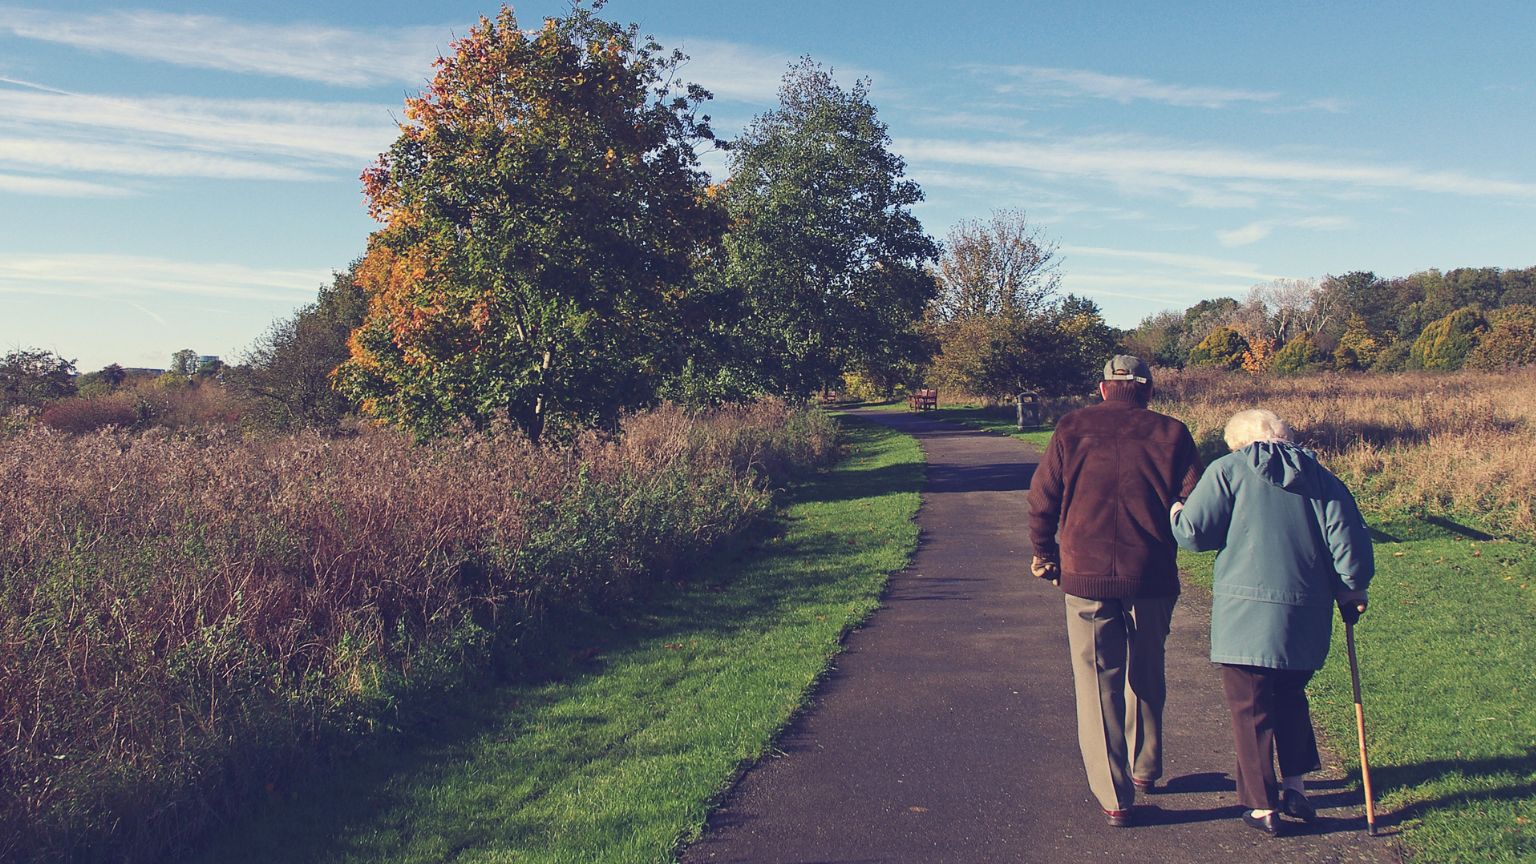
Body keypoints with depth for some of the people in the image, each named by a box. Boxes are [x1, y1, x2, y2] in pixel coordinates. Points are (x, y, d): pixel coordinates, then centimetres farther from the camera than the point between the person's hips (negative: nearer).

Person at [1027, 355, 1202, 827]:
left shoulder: (1072, 428, 1)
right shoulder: (1170, 433, 1)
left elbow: (1042, 499, 0)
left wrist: (1044, 554, 14)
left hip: (1085, 577, -1)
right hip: (1152, 578, 1)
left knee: (1098, 684, 7)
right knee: (1146, 676, 22)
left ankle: (1114, 797, 8)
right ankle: (1145, 767, 38)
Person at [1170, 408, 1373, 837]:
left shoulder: (1227, 471, -3)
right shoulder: (1320, 477, 9)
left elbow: (1193, 532, -8)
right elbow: (1348, 540, 4)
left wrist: (1175, 514, 14)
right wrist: (1351, 590, 17)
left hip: (1247, 613, -5)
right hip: (1307, 616, 5)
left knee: (1251, 709, 6)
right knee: (1290, 697, 25)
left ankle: (1262, 806, 13)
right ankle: (1295, 786, 29)